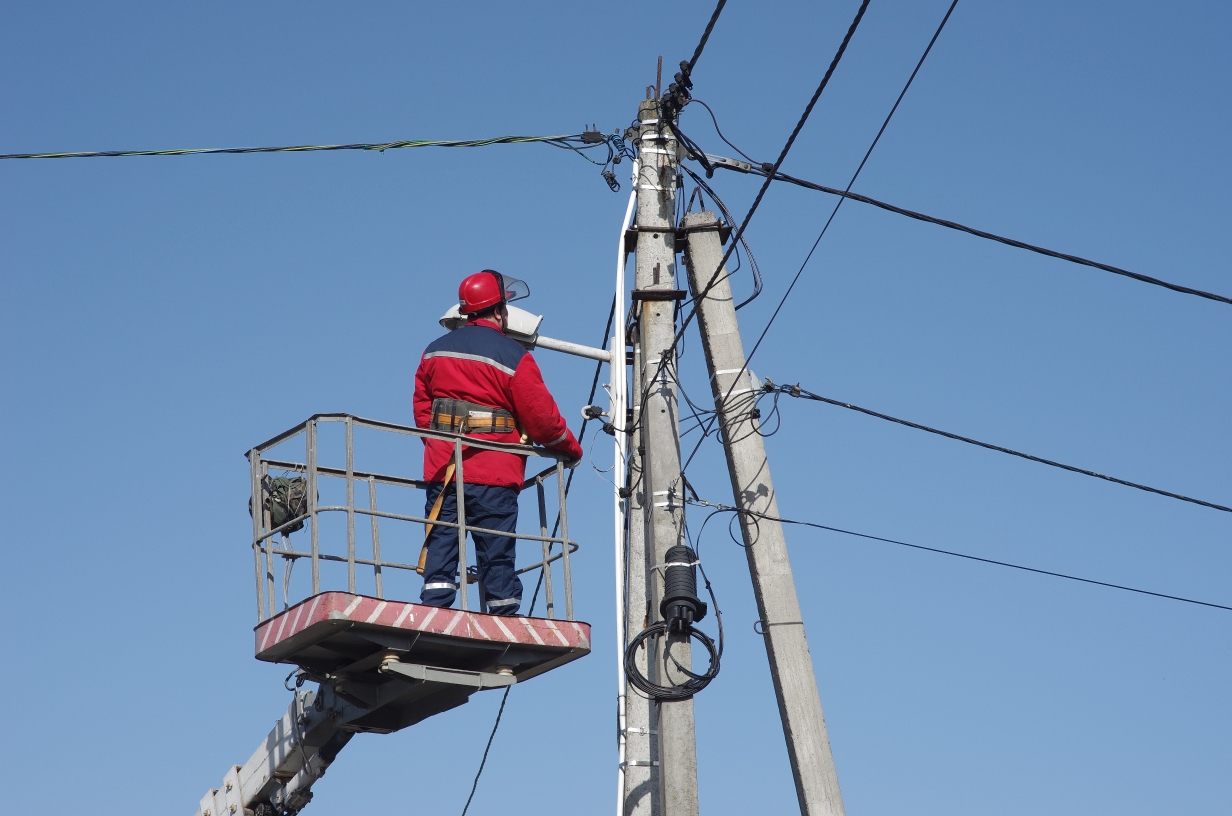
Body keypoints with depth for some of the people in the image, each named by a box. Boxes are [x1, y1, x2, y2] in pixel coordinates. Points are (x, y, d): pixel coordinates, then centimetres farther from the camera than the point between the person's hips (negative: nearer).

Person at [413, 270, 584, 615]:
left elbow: (421, 409, 16)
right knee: (497, 556, 1)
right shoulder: (513, 357, -6)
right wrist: (572, 449, 11)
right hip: (494, 475, -4)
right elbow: (541, 418, -5)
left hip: (442, 470, 4)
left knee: (441, 547, 3)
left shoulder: (434, 351, 11)